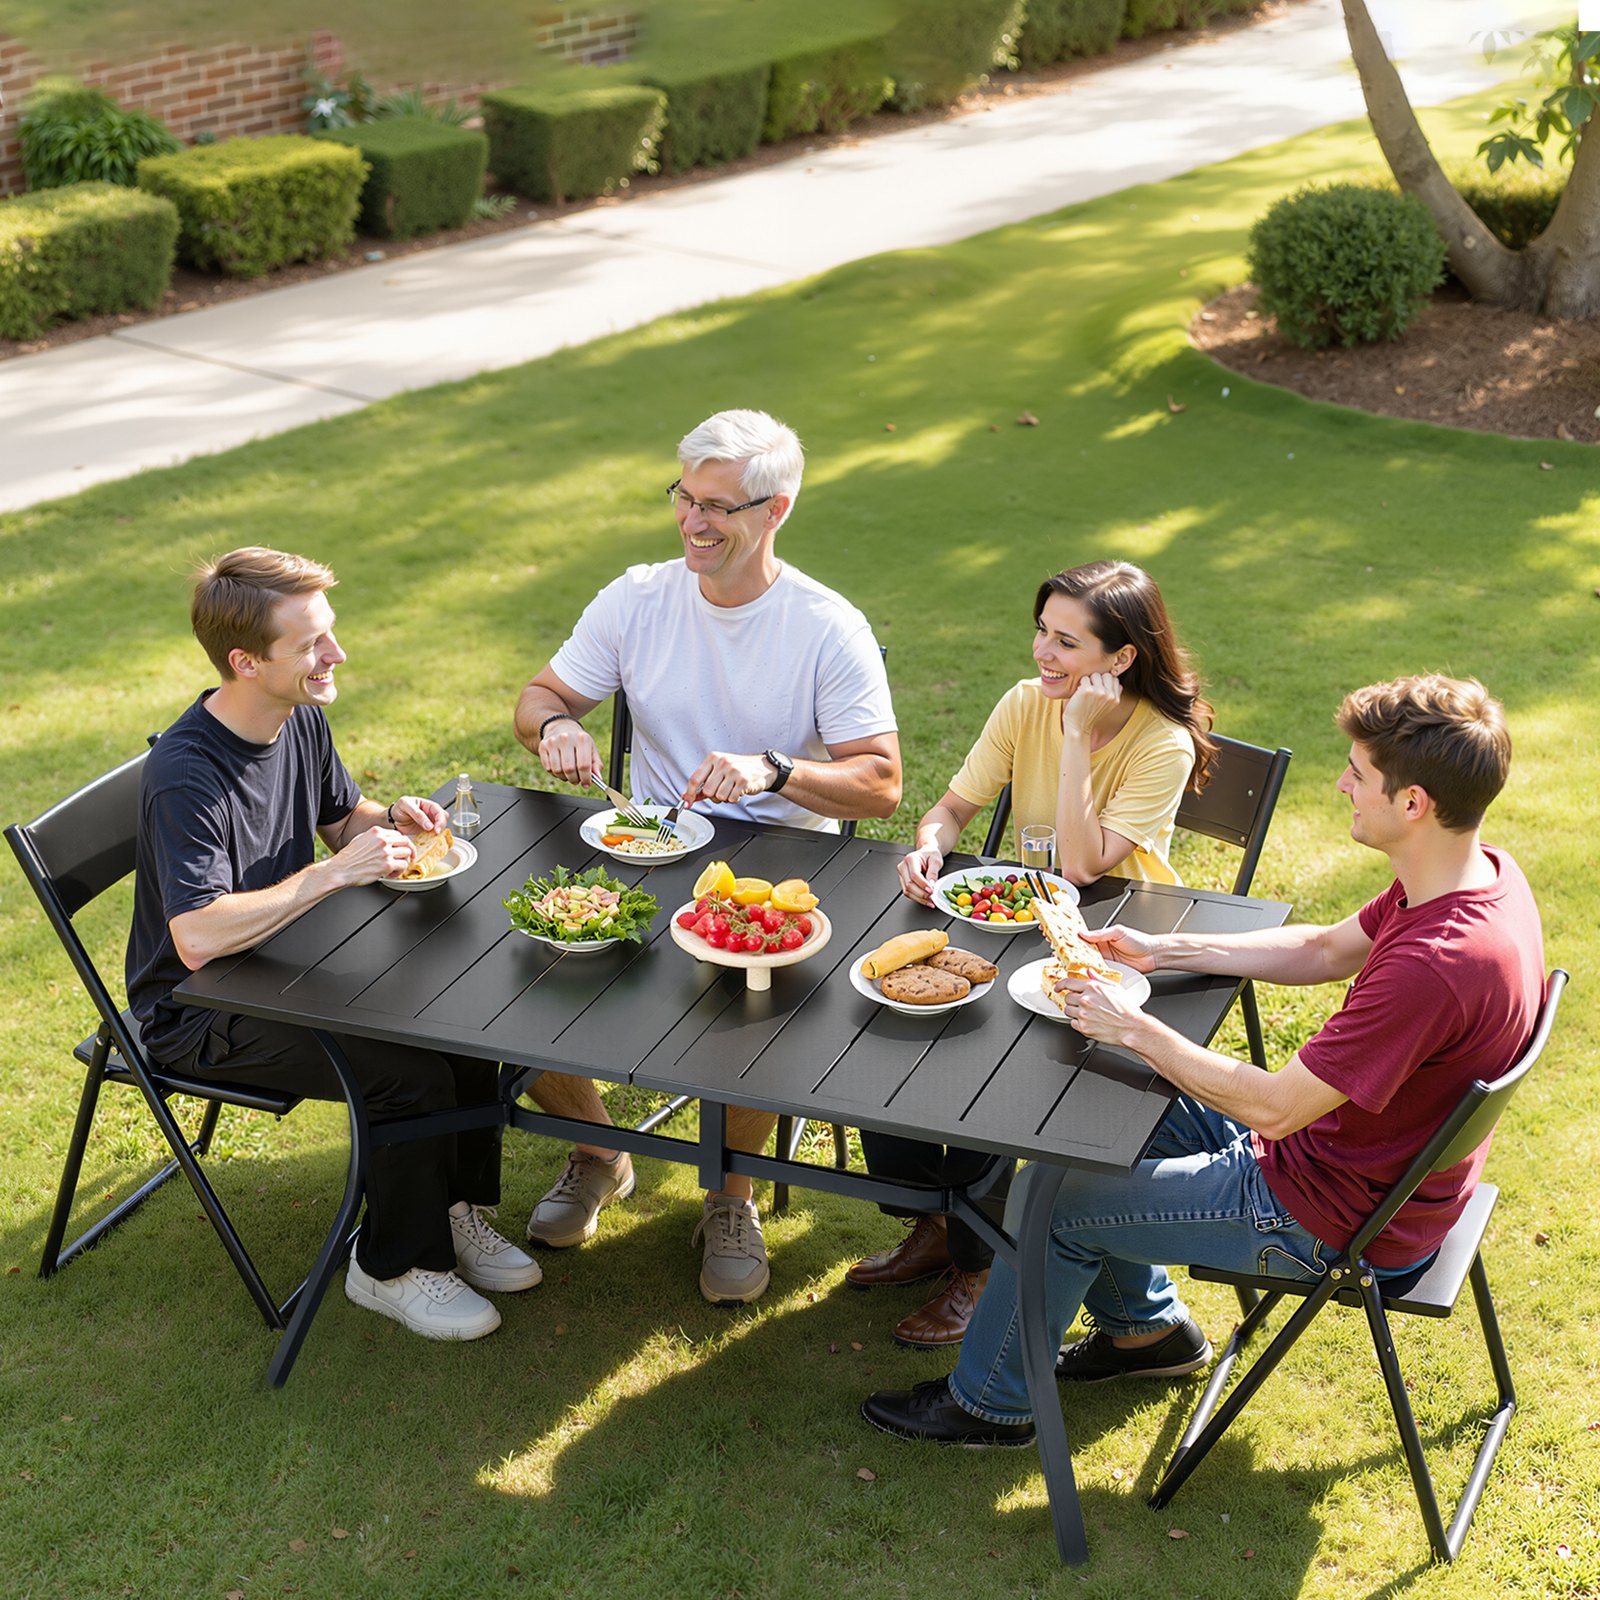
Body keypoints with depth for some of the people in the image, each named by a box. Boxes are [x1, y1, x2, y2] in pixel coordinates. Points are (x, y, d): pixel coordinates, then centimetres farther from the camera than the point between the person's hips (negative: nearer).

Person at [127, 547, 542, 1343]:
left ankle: (451, 1209, 11)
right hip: (199, 1011, -8)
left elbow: (341, 815, 16)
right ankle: (393, 1265, 2)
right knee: (414, 1076, -21)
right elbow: (197, 940, -37)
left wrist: (391, 818, -8)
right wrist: (339, 870, -35)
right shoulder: (184, 775, -29)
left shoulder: (302, 717, -3)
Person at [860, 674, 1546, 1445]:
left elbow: (1274, 1108, -30)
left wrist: (1134, 1028, -19)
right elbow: (1326, 950, 9)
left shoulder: (1438, 963, -37)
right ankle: (1146, 1326, 35)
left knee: (1052, 1196, -1)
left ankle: (990, 1401, 22)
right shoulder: (1482, 873, -7)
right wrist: (1167, 950, 4)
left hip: (1329, 1216, -9)